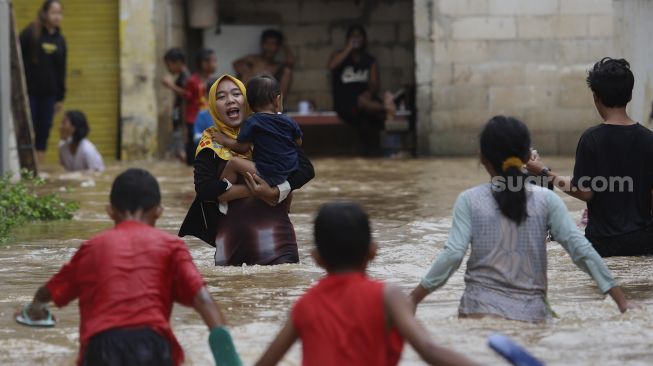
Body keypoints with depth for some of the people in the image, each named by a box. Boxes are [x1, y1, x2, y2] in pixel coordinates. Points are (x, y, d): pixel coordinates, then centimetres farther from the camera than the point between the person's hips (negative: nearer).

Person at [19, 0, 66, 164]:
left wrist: (60, 97, 12)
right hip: (29, 92, -4)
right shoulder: (30, 34, -7)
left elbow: (61, 71, 13)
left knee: (44, 132, 4)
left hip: (49, 94, 4)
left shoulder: (60, 40, 9)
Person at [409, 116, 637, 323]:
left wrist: (413, 299, 0)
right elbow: (580, 249, 0)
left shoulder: (469, 201, 2)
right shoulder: (546, 200, 5)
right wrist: (622, 301, 2)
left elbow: (453, 255, -7)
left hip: (482, 310, -1)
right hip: (532, 313, 1)